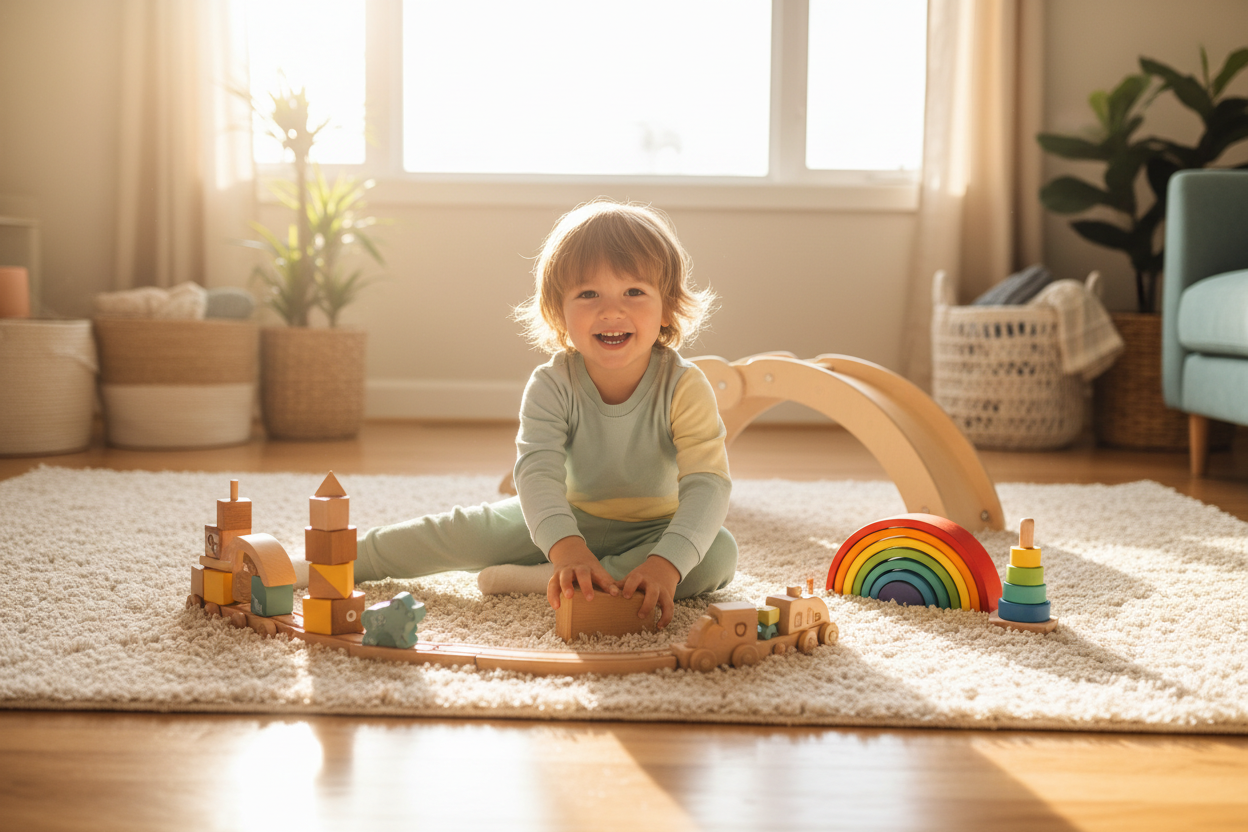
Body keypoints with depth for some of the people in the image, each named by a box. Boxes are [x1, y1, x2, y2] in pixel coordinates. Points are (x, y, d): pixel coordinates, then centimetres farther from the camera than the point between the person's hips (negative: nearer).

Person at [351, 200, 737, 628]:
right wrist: (568, 549, -53)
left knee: (719, 554, -30)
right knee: (464, 531, -9)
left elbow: (706, 485, -32)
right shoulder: (552, 385, -20)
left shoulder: (684, 387, -24)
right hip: (572, 521, 1)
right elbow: (537, 471, -33)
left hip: (655, 530, -1)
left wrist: (666, 563, -50)